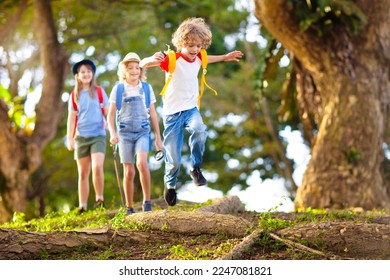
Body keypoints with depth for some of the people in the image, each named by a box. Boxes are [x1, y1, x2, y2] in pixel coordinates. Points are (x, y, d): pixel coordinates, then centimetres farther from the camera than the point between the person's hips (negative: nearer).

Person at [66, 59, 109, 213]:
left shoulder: (99, 91, 5)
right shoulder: (75, 95, 9)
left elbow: (108, 113, 8)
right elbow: (71, 118, 10)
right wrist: (69, 139, 4)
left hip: (98, 135, -2)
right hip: (81, 137, 2)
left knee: (97, 167, -21)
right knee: (83, 173, 5)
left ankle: (100, 200, -7)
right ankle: (82, 207, 10)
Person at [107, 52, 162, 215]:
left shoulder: (146, 88, 7)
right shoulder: (118, 89, 3)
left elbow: (153, 114, 11)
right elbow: (111, 114, 4)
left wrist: (158, 137, 11)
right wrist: (112, 133, -12)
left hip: (143, 132, 0)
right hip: (125, 133, 0)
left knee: (142, 162, -24)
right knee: (129, 172, -1)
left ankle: (147, 201, -14)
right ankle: (129, 208, 10)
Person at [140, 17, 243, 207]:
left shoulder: (198, 58, 2)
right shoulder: (172, 60, -16)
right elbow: (142, 64, -24)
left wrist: (225, 57, 29)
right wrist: (153, 60, -45)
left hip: (191, 109, 3)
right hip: (172, 112, -3)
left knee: (199, 129, -34)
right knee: (173, 159, 0)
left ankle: (195, 168, -14)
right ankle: (170, 184, 33)